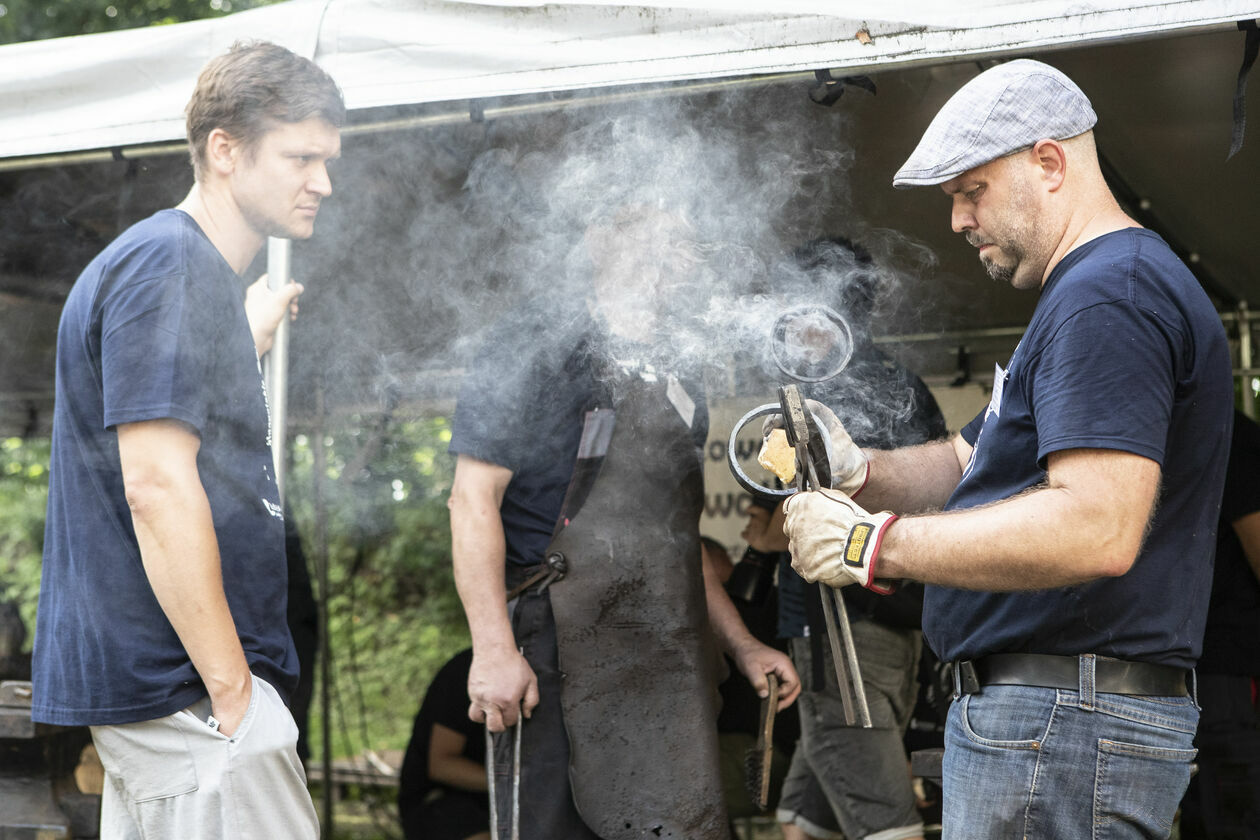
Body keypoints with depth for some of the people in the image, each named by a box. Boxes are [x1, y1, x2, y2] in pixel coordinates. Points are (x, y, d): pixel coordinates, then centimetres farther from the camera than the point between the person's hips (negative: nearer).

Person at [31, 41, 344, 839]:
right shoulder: (167, 265, -15)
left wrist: (248, 342, 30)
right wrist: (231, 694, -21)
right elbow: (156, 486, -23)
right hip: (183, 684, -10)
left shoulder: (199, 271, 17)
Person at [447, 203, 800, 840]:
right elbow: (474, 495, -9)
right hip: (561, 663, -6)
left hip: (671, 668, 6)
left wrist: (741, 646, 20)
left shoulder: (680, 390, 20)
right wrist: (493, 649, -18)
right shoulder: (545, 343, -1)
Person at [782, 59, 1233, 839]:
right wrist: (859, 472, 2)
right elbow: (973, 462, 22)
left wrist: (875, 544, -23)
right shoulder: (1091, 292, 21)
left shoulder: (1108, 295, -16)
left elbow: (1098, 529, -28)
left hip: (1062, 717, -11)